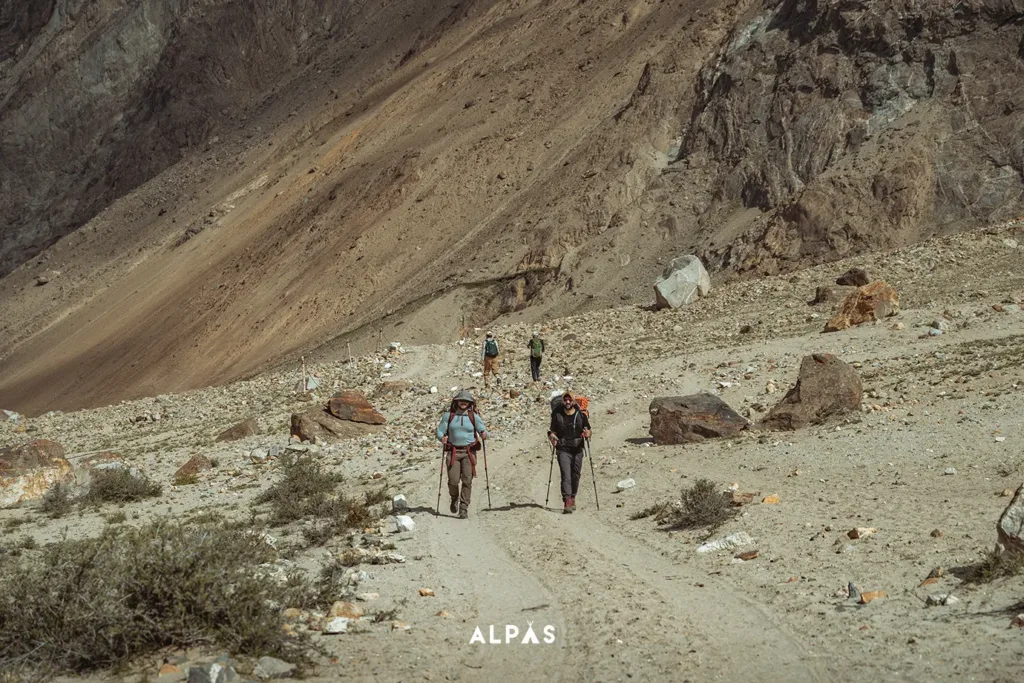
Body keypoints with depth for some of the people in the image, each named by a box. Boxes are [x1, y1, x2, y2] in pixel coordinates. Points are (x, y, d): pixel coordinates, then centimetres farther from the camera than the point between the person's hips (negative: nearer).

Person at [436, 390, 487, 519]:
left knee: (467, 480, -8)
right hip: (453, 452, 0)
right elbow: (440, 431, 5)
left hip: (469, 452, 0)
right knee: (453, 480, -7)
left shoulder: (474, 417, 6)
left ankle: (464, 508, 0)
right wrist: (442, 438, -17)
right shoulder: (448, 416, 6)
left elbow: (483, 430, 6)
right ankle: (454, 499, 25)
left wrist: (484, 435, -18)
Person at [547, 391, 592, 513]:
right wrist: (552, 436, -13)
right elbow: (551, 431, 9)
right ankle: (567, 503, -21)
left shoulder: (581, 415, 2)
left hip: (577, 450, 2)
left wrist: (587, 433, -14)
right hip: (563, 450, -2)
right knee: (566, 475, -13)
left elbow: (588, 431, 9)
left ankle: (573, 498, 31)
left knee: (575, 476, 9)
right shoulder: (557, 415, 2)